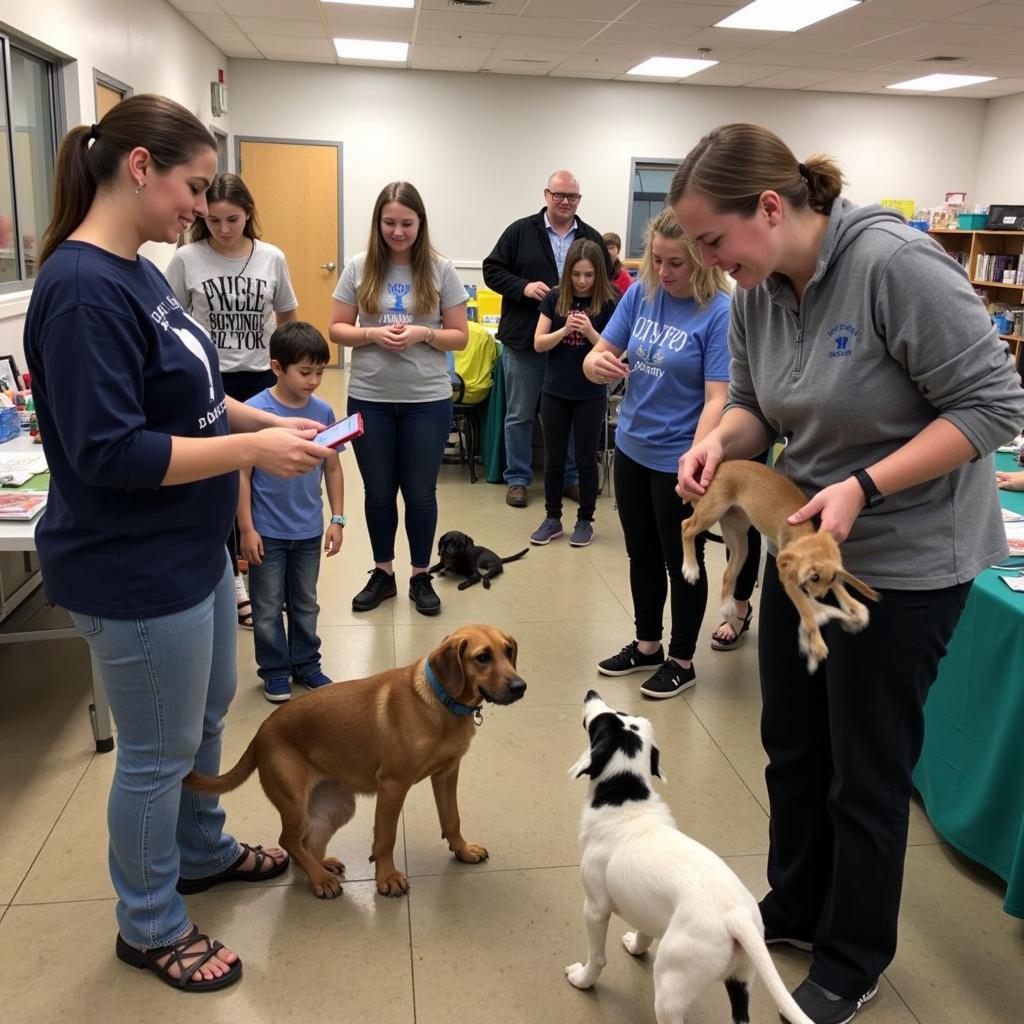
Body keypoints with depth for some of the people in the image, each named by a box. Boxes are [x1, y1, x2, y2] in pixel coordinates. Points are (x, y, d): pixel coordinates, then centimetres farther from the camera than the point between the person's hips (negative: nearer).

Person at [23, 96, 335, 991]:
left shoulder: (136, 272, 6)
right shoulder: (82, 287, -23)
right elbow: (108, 452, -27)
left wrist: (261, 419, 5)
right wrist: (252, 449, -24)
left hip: (191, 548, 9)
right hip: (136, 572, -9)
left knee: (208, 715, 24)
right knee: (157, 752, 9)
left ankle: (203, 852, 48)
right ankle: (150, 926, 33)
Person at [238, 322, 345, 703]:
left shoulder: (323, 411, -4)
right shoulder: (255, 411, -15)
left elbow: (333, 468, 6)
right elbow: (242, 474, -12)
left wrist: (337, 519, 3)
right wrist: (247, 530, -11)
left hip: (309, 531, 4)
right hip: (267, 532, -3)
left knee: (306, 603, 18)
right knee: (268, 607, 11)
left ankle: (306, 664, 34)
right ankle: (274, 670, 27)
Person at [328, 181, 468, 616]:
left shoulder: (440, 270, -3)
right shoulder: (360, 267, 0)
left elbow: (460, 336, 0)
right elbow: (336, 329, 2)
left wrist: (423, 334, -18)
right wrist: (373, 335, -16)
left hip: (427, 400, -1)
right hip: (369, 398, 1)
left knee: (420, 493, 9)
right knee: (378, 492, 12)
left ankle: (420, 576, 26)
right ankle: (382, 573, 30)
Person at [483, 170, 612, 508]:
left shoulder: (592, 238, 8)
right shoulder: (520, 231, 0)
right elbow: (492, 270, 1)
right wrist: (523, 287, -16)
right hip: (524, 341, -2)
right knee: (520, 414, 7)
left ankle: (570, 477, 25)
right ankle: (517, 479, 20)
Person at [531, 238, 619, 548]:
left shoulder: (608, 303, -6)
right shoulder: (554, 298, 0)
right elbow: (538, 343, -3)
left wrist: (590, 332, -23)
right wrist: (565, 329, -20)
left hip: (591, 395, -2)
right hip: (555, 392, 2)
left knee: (586, 459, 7)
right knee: (553, 458, 10)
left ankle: (585, 521, 21)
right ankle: (552, 518, 23)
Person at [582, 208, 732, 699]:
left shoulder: (721, 313, -17)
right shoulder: (640, 294, -1)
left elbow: (717, 399, -22)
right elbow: (596, 356, 1)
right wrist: (598, 365, -23)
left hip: (678, 458, -6)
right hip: (631, 447, 6)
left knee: (682, 561, 10)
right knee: (641, 554, 19)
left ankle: (681, 660, 29)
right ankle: (646, 644, 38)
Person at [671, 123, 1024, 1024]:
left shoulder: (895, 264, -24)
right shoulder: (757, 293, -3)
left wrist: (862, 489, -29)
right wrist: (720, 440, -14)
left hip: (905, 559, -7)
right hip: (805, 540, 7)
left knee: (866, 770, 8)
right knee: (792, 742, 18)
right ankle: (796, 906, 43)